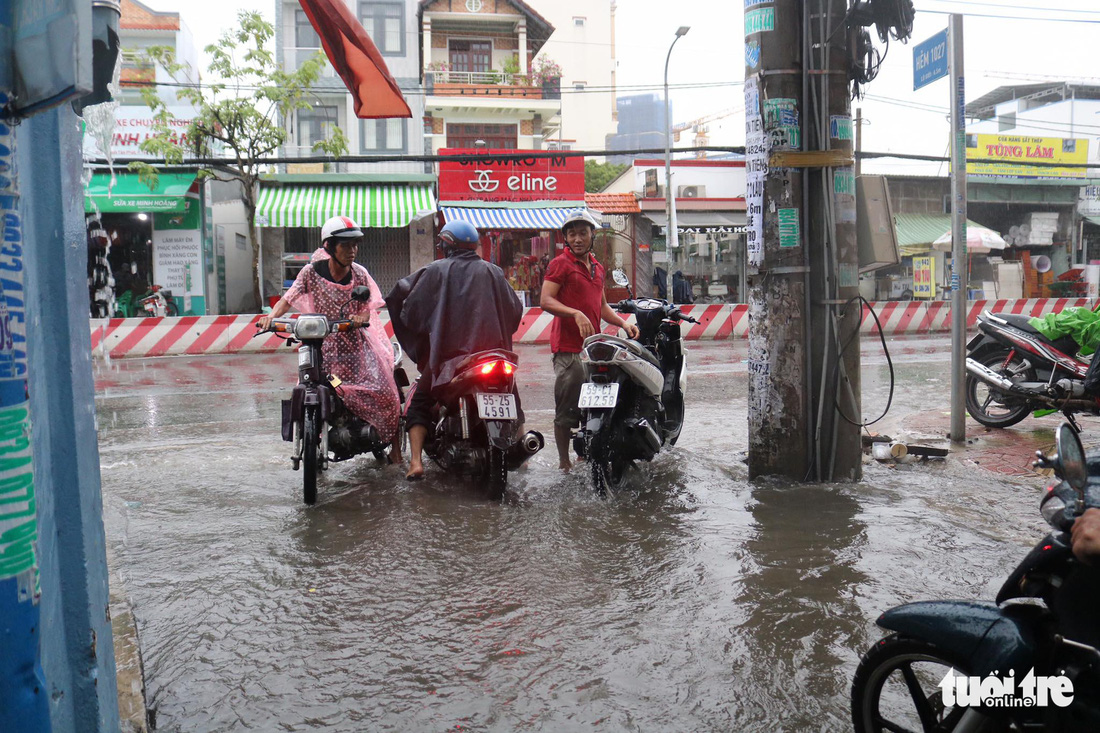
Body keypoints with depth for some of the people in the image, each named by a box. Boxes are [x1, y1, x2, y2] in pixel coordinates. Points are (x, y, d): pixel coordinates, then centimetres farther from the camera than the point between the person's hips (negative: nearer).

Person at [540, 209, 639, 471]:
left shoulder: (597, 267, 20)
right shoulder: (560, 263, -4)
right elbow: (546, 301, -14)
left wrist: (623, 323, 14)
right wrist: (576, 314, -26)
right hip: (568, 348, -7)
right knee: (567, 409, -4)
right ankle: (564, 463, 5)